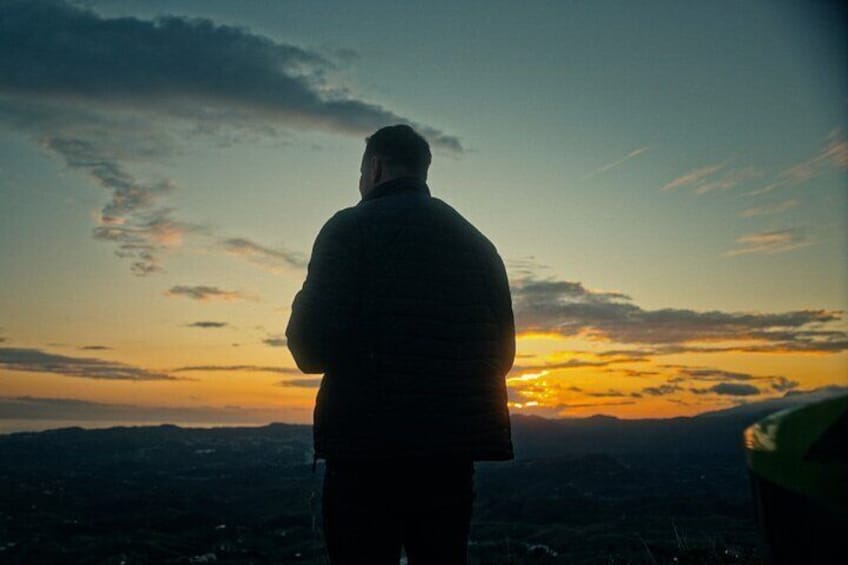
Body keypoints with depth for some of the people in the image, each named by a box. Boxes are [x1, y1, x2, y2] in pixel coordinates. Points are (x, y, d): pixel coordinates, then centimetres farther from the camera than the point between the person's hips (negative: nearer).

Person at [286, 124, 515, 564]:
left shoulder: (350, 228, -5)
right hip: (453, 450, 6)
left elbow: (311, 350, -11)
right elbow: (501, 353, 12)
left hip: (368, 449, -5)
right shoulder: (476, 242, 12)